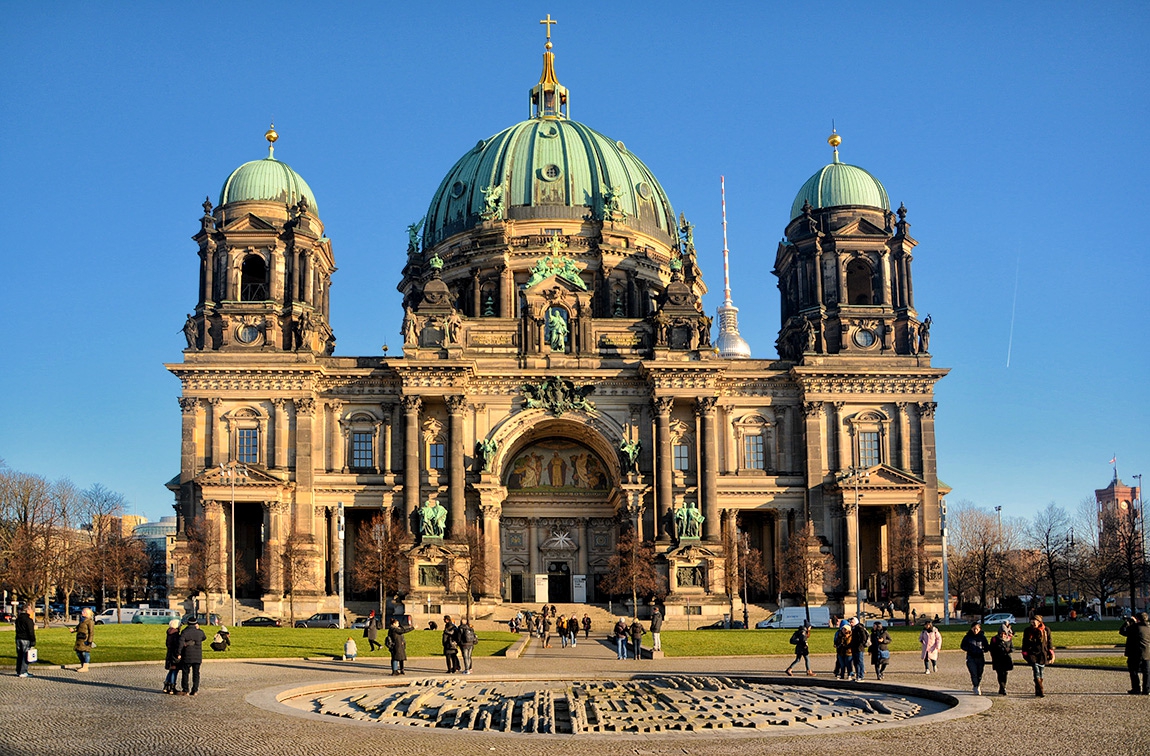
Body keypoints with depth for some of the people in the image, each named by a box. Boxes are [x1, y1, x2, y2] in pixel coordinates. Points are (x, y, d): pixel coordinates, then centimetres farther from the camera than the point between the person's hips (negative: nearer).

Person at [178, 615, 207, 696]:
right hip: (198, 656, 2)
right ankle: (195, 690, 6)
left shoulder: (185, 631, -6)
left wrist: (179, 653, -13)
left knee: (185, 673, 5)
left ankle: (185, 690, 2)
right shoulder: (200, 632, 2)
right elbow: (204, 638, 23)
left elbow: (181, 642, -17)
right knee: (196, 673, 8)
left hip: (187, 656, -2)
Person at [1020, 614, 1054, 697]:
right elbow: (1025, 644, 11)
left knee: (1041, 673, 6)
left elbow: (1049, 642, 10)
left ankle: (1038, 691, 18)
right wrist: (1025, 654, 7)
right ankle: (1041, 691, -18)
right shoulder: (1027, 631, 4)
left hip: (1043, 655, 1)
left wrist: (1051, 654, 7)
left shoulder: (1046, 630, 3)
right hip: (1032, 655, -1)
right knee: (1036, 672, -15)